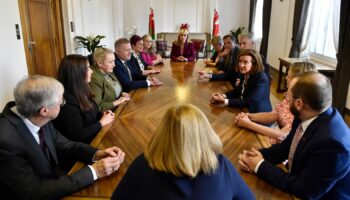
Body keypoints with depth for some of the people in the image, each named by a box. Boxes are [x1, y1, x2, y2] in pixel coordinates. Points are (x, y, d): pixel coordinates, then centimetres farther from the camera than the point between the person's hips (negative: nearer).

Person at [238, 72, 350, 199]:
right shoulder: (306, 116, -11)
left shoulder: (332, 142, -31)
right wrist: (259, 155, -13)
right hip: (301, 185, 6)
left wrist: (261, 166, -18)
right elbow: (286, 146, 4)